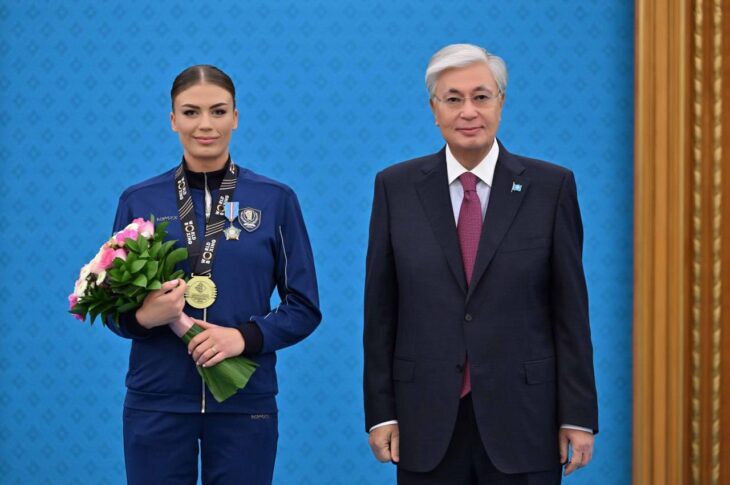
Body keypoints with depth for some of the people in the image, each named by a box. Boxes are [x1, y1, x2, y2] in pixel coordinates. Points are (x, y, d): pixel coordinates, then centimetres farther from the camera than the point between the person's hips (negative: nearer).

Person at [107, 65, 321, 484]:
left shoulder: (275, 199, 1)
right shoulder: (139, 200, 3)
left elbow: (305, 308, 2)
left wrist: (245, 336, -15)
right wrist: (143, 317, -14)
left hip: (245, 402, 0)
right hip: (157, 400, 1)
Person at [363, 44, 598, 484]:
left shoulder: (552, 186, 0)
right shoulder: (396, 188, 4)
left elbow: (570, 309, 0)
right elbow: (380, 311, 5)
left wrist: (578, 415, -2)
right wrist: (381, 412, 1)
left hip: (522, 419, -1)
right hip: (427, 424, 1)